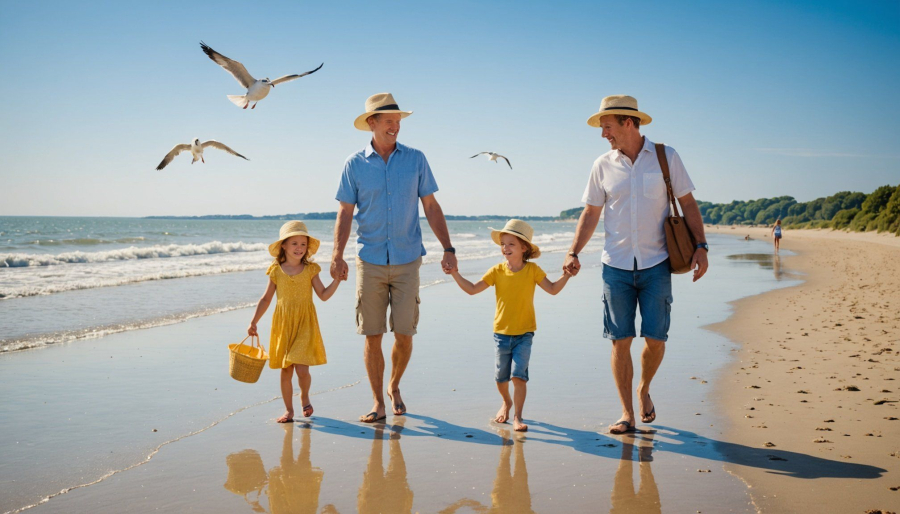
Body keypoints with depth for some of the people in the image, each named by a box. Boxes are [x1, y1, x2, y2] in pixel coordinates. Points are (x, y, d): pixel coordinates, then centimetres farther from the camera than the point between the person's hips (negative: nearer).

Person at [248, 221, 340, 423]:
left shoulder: (310, 270, 0)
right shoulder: (276, 271, 2)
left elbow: (323, 295, 0)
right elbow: (266, 298, 10)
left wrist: (337, 280, -12)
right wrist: (254, 322, 8)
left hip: (305, 325, -1)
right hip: (283, 325, 1)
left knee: (302, 369, -11)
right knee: (285, 371, 6)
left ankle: (304, 397, 21)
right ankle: (289, 410, 21)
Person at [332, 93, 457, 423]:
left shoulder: (415, 159, 4)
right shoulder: (355, 164, 2)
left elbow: (431, 207, 6)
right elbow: (345, 213, 2)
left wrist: (448, 249, -2)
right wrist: (337, 255, -11)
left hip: (407, 261, 0)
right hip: (370, 262, 0)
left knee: (404, 335, 1)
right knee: (372, 336, 2)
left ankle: (394, 386, 29)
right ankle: (378, 403, 15)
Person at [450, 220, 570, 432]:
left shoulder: (532, 270, -4)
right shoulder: (497, 271, -2)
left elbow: (553, 289, -5)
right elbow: (472, 289, -3)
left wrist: (566, 274, -19)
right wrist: (455, 274, -12)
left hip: (524, 334, -2)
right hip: (501, 332, 2)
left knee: (519, 376, -12)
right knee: (501, 377, 11)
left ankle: (517, 417, 0)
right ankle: (506, 402, 41)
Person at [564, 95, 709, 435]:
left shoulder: (666, 157, 0)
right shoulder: (603, 165, 5)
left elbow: (688, 204, 4)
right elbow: (590, 214, 9)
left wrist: (701, 246, -7)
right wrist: (573, 253, -2)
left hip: (656, 265, -1)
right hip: (616, 267, 1)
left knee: (655, 338, -2)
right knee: (620, 341, 0)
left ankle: (644, 389, 29)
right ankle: (627, 413, 11)